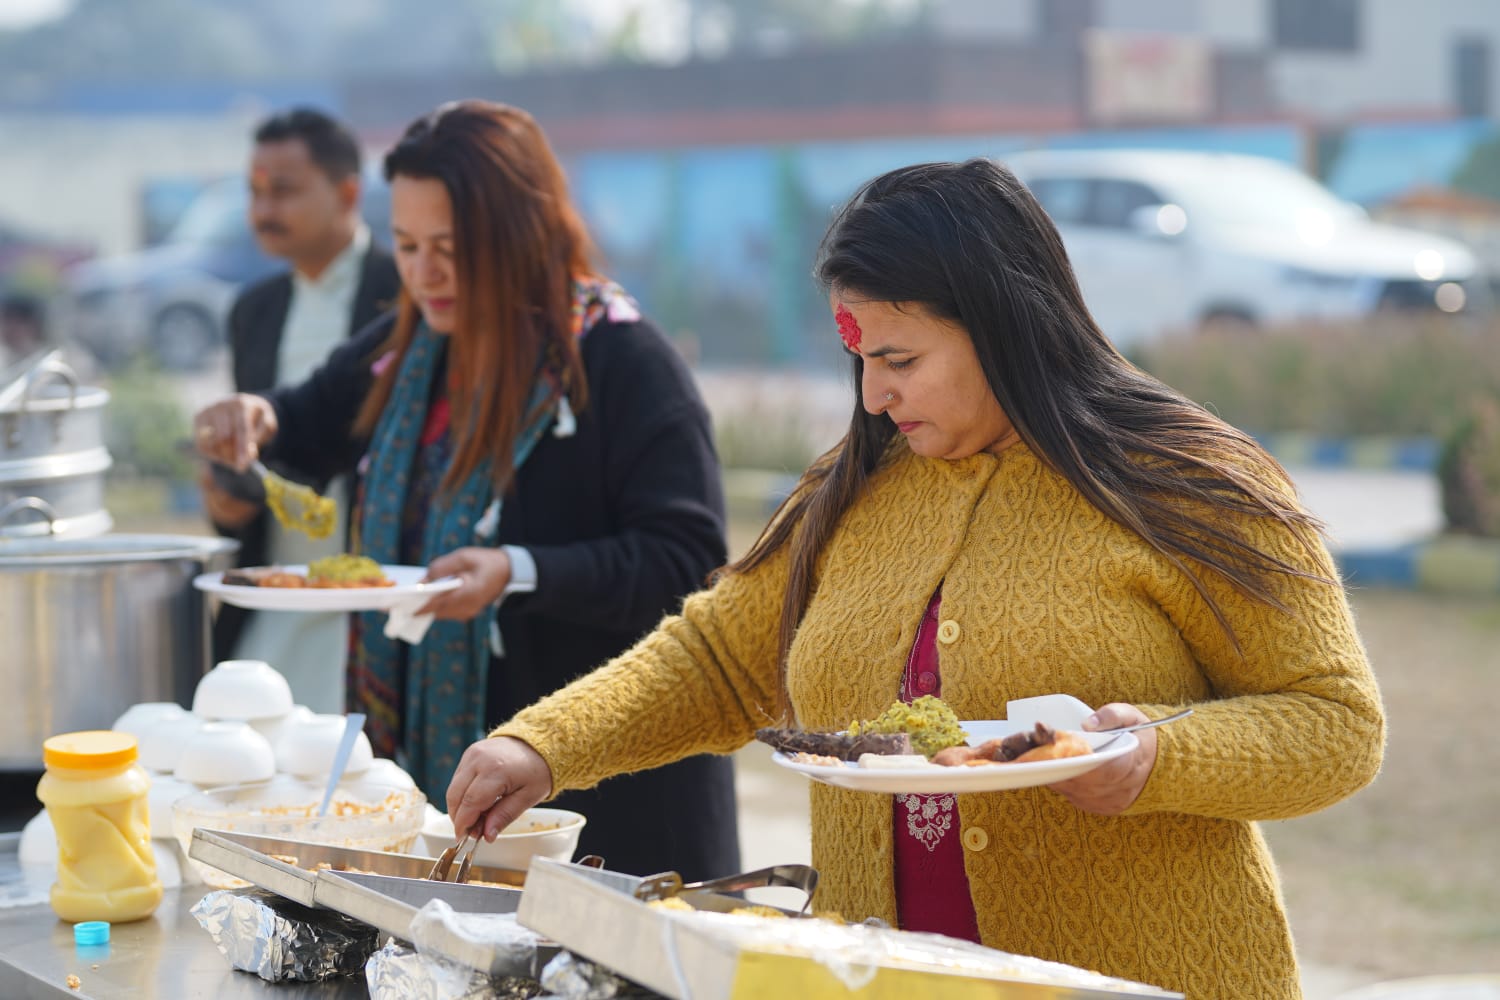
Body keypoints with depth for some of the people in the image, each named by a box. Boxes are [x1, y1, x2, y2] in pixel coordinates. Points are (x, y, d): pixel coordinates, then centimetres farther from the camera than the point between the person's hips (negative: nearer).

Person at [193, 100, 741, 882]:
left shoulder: (622, 361, -12)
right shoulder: (407, 348, 10)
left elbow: (688, 562, -17)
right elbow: (314, 427, 28)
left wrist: (519, 573, -28)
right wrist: (256, 422, 4)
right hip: (429, 748, 6)